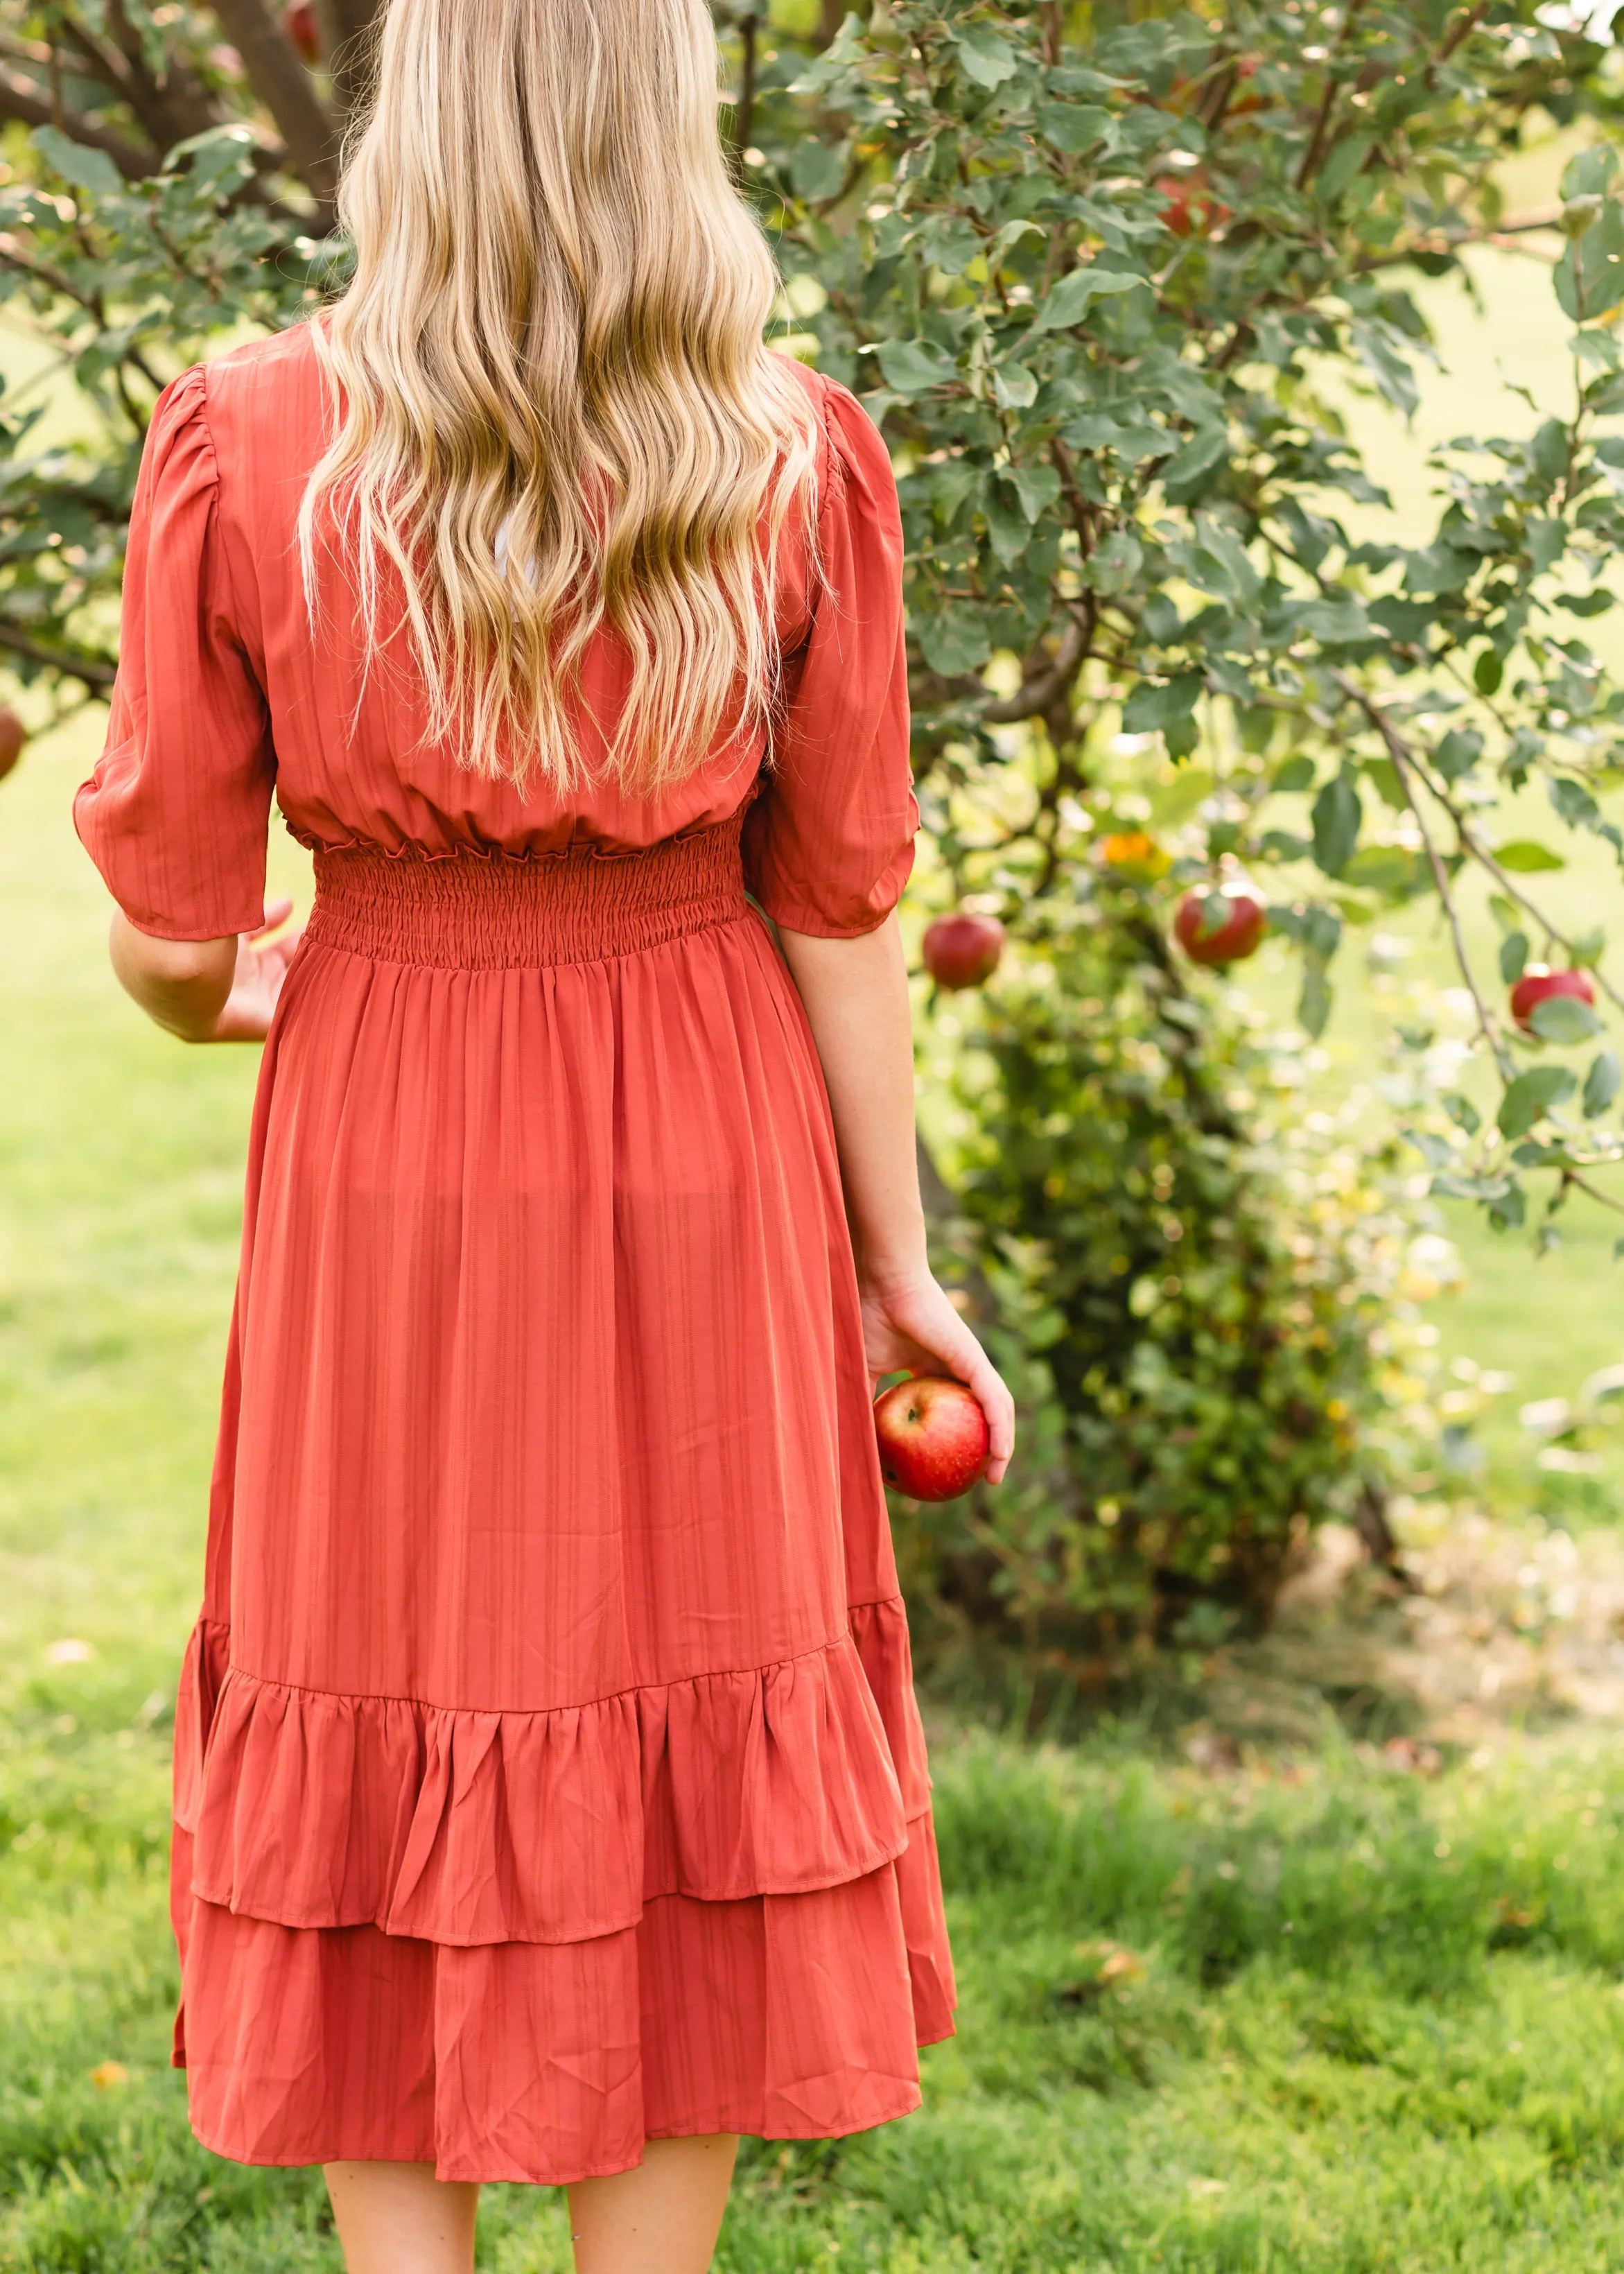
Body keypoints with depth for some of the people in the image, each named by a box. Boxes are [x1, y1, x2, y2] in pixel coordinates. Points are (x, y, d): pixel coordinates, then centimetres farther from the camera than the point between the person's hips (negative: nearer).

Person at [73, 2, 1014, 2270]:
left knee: (386, 1785, 14)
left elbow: (171, 941, -7)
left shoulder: (247, 447, -11)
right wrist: (896, 1268, 6)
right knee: (680, 1723, 15)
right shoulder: (797, 466, -9)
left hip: (381, 1169, 0)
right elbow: (839, 919, -5)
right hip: (702, 1173, 1)